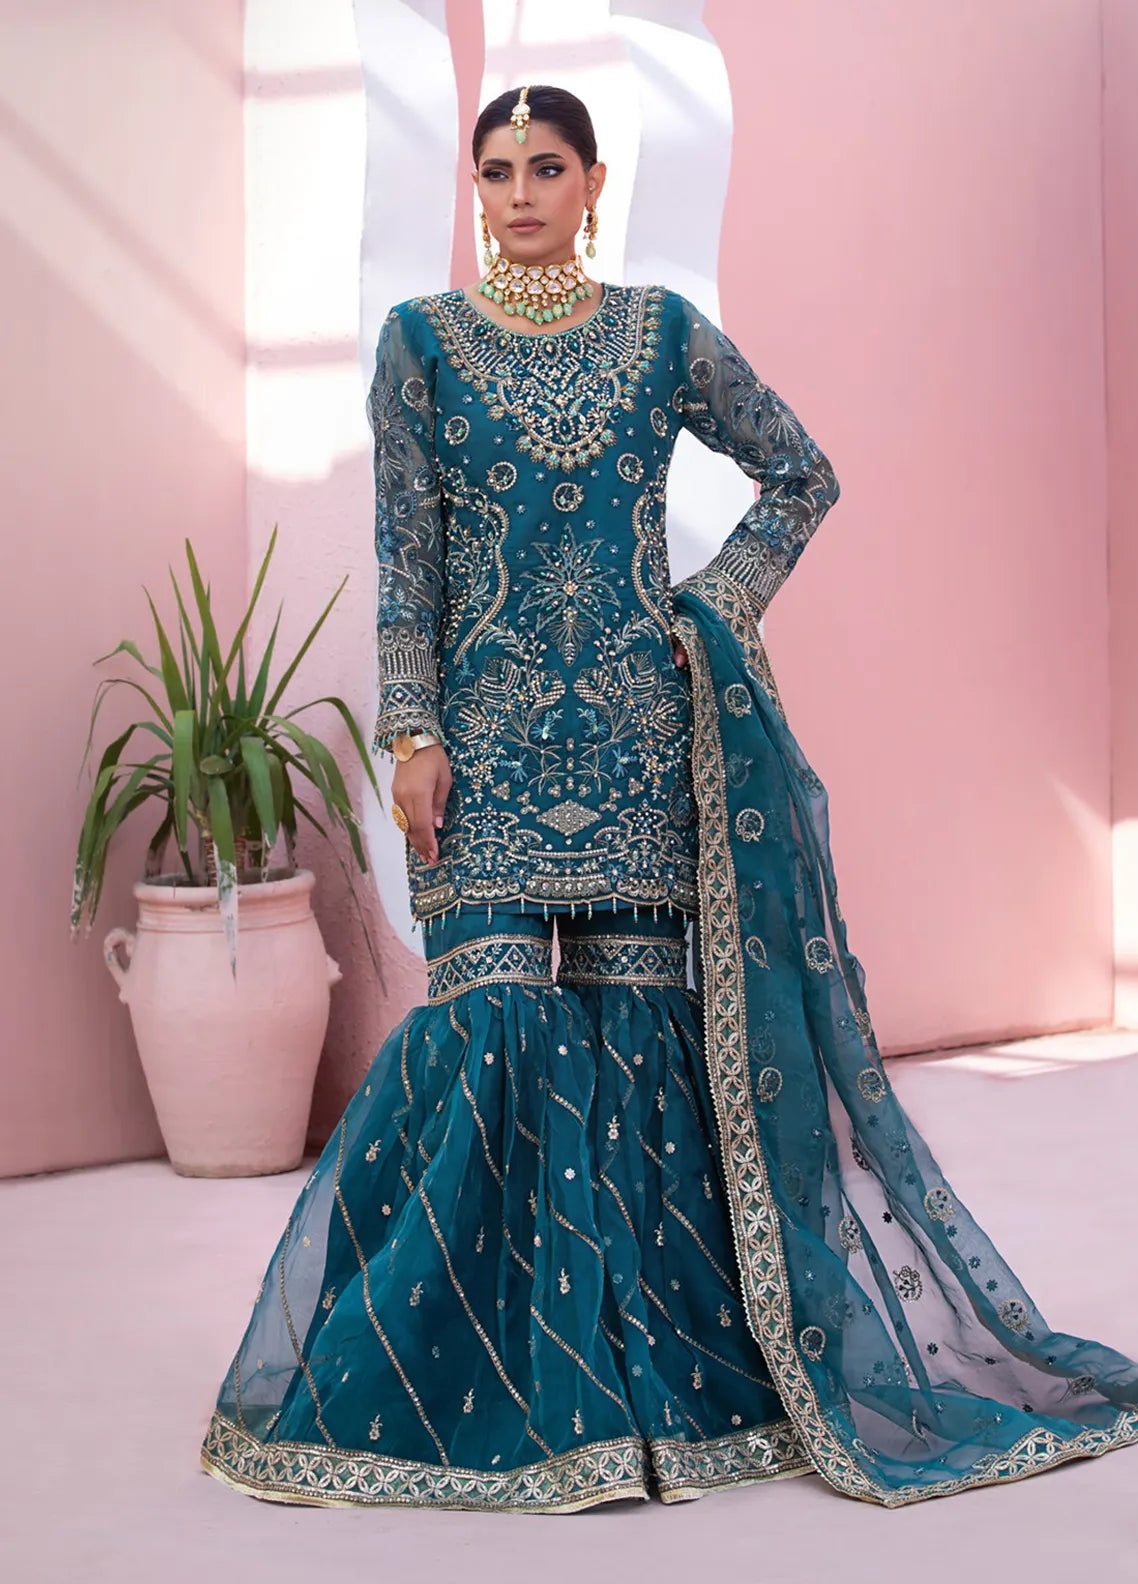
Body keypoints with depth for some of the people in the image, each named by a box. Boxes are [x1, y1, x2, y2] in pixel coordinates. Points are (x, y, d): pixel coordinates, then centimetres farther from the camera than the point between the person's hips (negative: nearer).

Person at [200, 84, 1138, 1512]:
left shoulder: (662, 333, 7)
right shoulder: (422, 342, 4)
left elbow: (802, 475, 14)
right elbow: (404, 554, 2)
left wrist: (717, 607, 2)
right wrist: (412, 732, -5)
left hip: (638, 724, 1)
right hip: (491, 728, -1)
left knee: (643, 1010, 1)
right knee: (492, 1014, -8)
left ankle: (650, 1356, 13)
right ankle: (494, 1366, 4)